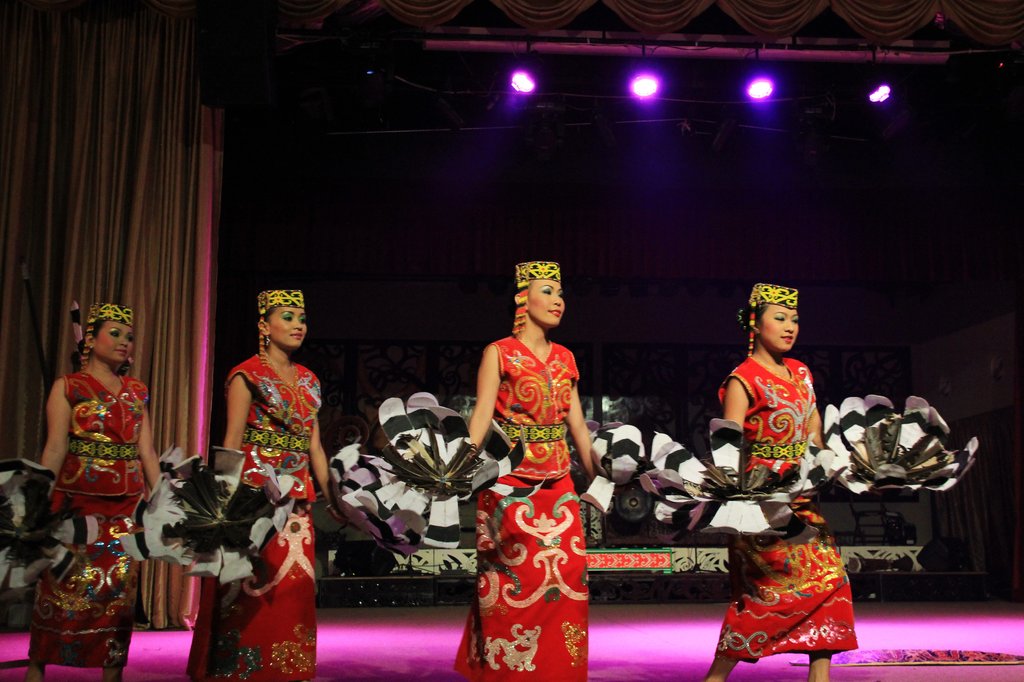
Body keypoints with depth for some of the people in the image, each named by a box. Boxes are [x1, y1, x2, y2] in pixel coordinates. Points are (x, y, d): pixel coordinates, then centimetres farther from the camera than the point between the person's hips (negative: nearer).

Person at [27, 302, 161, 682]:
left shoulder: (137, 393, 14)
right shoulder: (68, 388, 2)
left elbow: (147, 453, 11)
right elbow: (55, 449, -5)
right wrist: (42, 503, -12)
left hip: (127, 506, 4)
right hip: (76, 503, -4)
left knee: (119, 590, 2)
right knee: (64, 589, -3)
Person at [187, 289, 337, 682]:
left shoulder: (308, 381, 15)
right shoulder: (248, 376, -3)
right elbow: (232, 442, -8)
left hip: (297, 499, 6)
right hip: (255, 495, -6)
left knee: (293, 590, 6)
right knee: (252, 592, -5)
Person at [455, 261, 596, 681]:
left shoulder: (565, 358, 13)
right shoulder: (499, 353, -2)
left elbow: (578, 425, 15)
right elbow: (481, 417, -12)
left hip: (558, 485, 5)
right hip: (510, 483, -5)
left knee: (564, 582, 3)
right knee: (513, 586, -3)